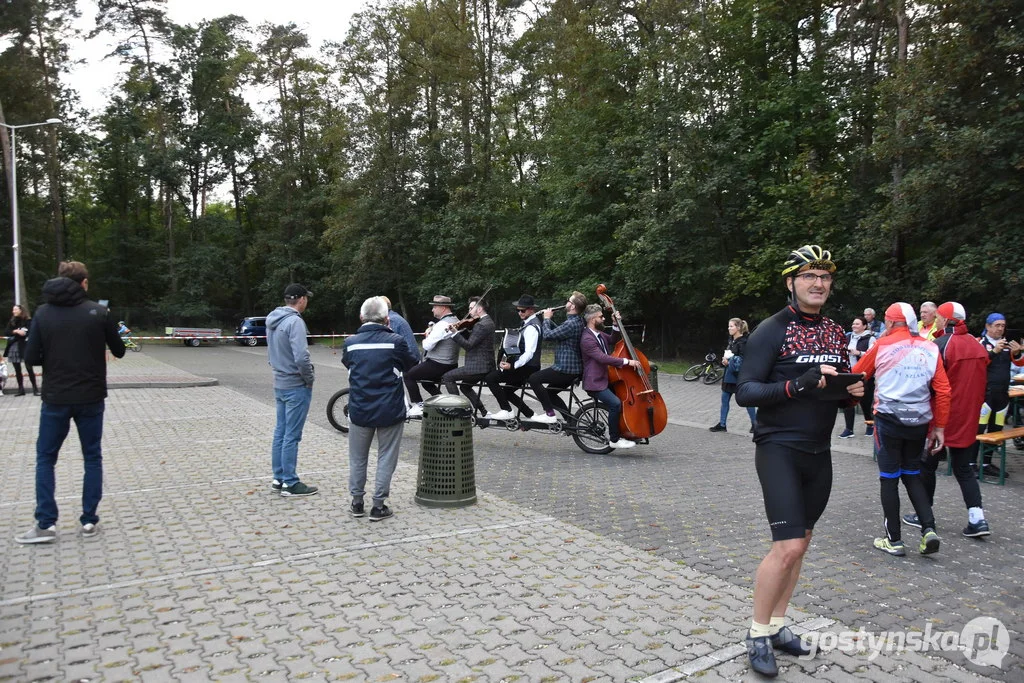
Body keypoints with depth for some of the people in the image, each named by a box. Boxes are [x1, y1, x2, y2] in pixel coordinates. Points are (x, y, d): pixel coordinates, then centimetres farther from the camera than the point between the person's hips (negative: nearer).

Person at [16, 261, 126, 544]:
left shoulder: (43, 312, -3)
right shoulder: (98, 312, -6)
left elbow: (31, 358, -5)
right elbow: (119, 352, 2)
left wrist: (54, 360, 15)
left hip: (56, 399, 1)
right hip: (91, 398, 0)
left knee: (45, 458, 14)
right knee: (92, 458, 11)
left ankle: (46, 524, 10)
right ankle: (89, 521, 12)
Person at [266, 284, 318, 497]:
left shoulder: (272, 322, 10)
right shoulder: (295, 322, -19)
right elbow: (301, 358, -26)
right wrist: (309, 379, -12)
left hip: (279, 385, 9)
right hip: (296, 386, -9)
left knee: (280, 432, 15)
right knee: (292, 436, -2)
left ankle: (279, 478, 24)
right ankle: (290, 484, 5)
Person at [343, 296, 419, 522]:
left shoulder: (351, 342, -3)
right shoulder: (396, 341, -11)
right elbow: (412, 364, 4)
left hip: (359, 410, 2)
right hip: (390, 410, -2)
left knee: (358, 458, 16)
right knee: (386, 458, 9)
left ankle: (357, 503, 24)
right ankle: (378, 506, 11)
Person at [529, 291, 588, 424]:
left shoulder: (571, 324, -22)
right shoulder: (578, 321, 11)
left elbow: (547, 335, -19)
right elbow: (557, 331, 21)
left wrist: (546, 318, -4)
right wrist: (549, 319, 10)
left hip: (565, 369, -10)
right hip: (573, 368, 10)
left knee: (534, 379, -7)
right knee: (550, 391, 22)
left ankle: (550, 414, -4)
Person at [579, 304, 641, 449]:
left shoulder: (599, 334, 12)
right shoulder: (587, 339, -19)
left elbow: (613, 341, 31)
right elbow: (603, 358, -28)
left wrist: (616, 325, 14)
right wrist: (627, 361, -27)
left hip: (605, 379, 10)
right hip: (595, 383, -10)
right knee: (615, 403, -26)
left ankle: (619, 432, 16)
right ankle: (614, 440, -12)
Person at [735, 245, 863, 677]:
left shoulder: (836, 333, 11)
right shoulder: (772, 331, -11)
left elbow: (841, 387, 20)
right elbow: (745, 392, -16)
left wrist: (853, 392, -4)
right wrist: (798, 384, -28)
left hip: (819, 453, 7)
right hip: (779, 449, -7)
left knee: (800, 542, 13)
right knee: (787, 546, -13)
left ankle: (777, 625, 29)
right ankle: (758, 635, 6)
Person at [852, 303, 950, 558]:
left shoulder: (883, 345, -5)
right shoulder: (930, 348, 3)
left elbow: (857, 375, 4)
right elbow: (943, 390, 0)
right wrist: (939, 427, 5)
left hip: (889, 419, -3)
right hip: (920, 422, 4)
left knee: (889, 478, 5)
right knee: (912, 474, 19)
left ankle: (893, 540, 10)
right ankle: (929, 529, 5)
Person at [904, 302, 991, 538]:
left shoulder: (940, 345, -16)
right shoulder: (978, 346, 6)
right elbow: (982, 383, 14)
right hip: (967, 419, 6)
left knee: (928, 465, 7)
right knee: (964, 468, 13)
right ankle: (977, 519, 5)